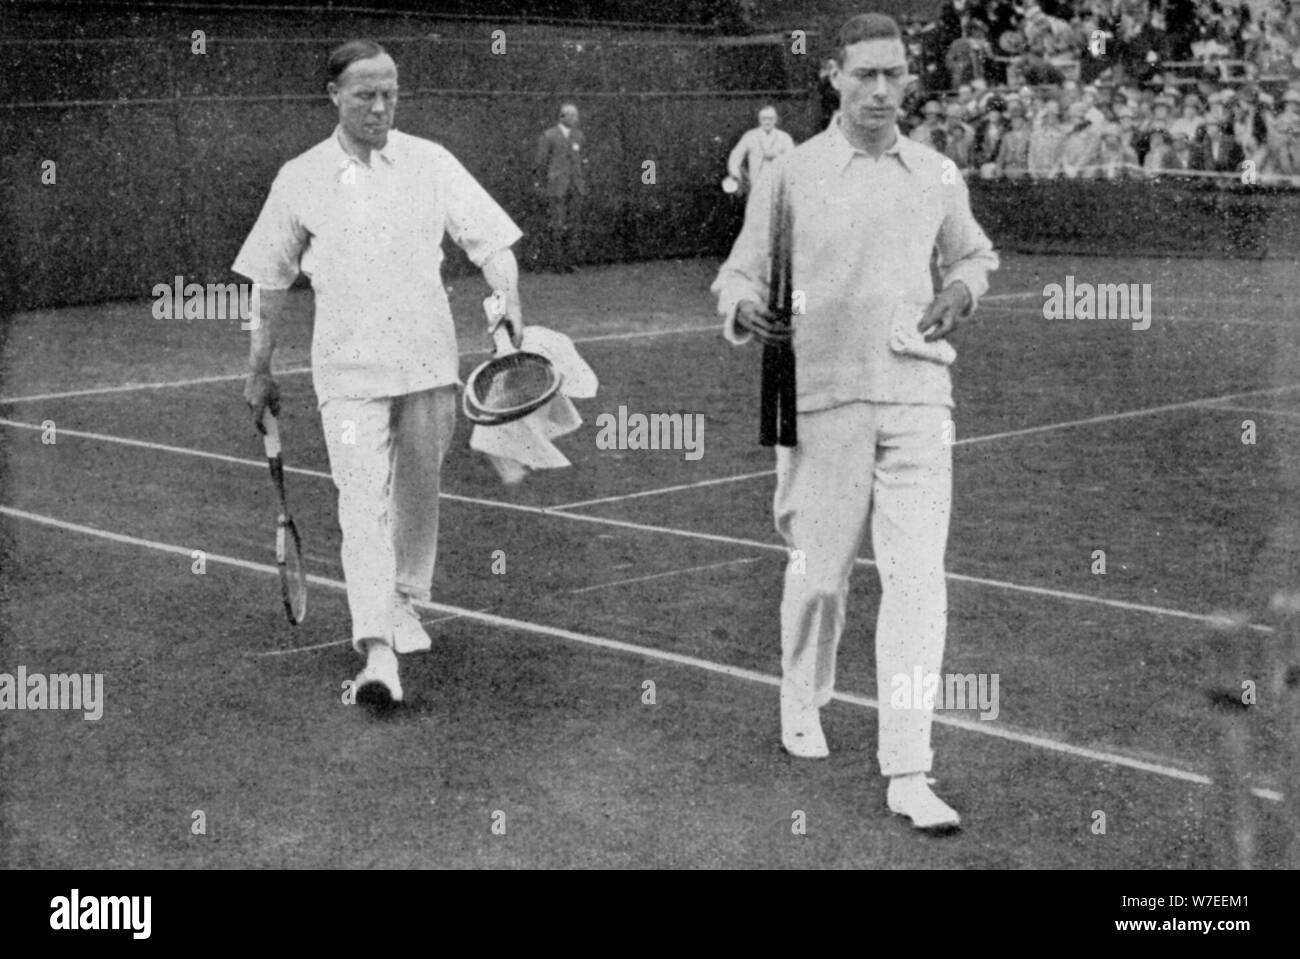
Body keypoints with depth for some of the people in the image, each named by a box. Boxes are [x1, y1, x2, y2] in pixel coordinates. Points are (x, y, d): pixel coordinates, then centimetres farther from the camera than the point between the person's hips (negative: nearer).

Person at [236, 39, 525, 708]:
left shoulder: (430, 163, 3)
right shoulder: (300, 179, 3)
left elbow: (490, 240, 1)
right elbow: (271, 279, 11)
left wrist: (510, 305, -18)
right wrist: (259, 370, 14)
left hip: (429, 362, 2)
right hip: (348, 370, -2)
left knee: (416, 494, 13)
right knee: (363, 503, -12)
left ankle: (405, 603, 36)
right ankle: (377, 653, -18)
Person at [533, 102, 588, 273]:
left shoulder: (578, 135, 12)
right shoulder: (548, 136, -4)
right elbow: (540, 163, -1)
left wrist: (583, 186, 15)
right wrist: (541, 186, -1)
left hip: (575, 188, 5)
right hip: (556, 188, -5)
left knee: (574, 226, 2)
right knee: (556, 225, -6)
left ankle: (568, 261, 8)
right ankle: (554, 260, 2)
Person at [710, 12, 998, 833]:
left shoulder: (937, 177, 10)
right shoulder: (792, 174, 1)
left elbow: (976, 253, 27)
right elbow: (740, 272, 4)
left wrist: (960, 292, 6)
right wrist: (745, 310, -18)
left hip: (919, 395, 2)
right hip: (823, 396, -2)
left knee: (918, 578, -7)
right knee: (819, 570, 8)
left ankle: (908, 772, -7)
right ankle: (803, 699, 37)